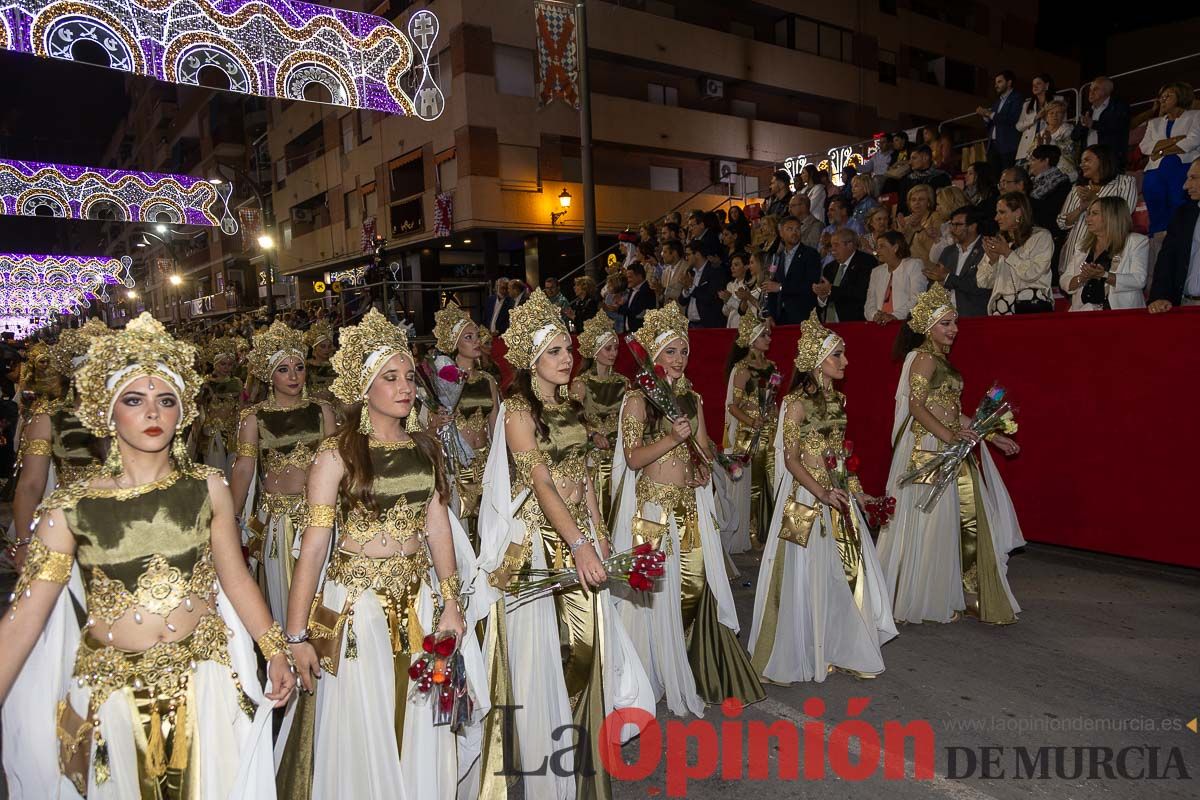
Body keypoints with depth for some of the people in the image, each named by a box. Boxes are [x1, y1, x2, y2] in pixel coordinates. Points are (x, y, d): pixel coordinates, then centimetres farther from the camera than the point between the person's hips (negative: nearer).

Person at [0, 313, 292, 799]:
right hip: (112, 691, -1)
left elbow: (236, 579, 2)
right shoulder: (70, 509, -10)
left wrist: (275, 652, 2)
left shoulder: (207, 488, -5)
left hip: (207, 678, 1)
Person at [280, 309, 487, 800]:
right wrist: (297, 636, -13)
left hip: (419, 599, 4)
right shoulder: (337, 455, -10)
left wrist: (451, 605, 3)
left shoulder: (424, 449, 5)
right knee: (362, 730, 9)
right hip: (357, 603, -4)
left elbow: (438, 526, 5)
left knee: (420, 730, 16)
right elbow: (313, 544, -12)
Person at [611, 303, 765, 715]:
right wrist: (674, 437, -21)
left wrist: (704, 471, -4)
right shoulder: (638, 400, -5)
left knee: (696, 587, 5)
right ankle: (661, 677, 19)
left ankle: (696, 672, 22)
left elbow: (703, 452, 16)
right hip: (653, 507, -5)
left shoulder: (692, 399, 13)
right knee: (659, 592, 2)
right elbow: (634, 458, -11)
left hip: (690, 507, 5)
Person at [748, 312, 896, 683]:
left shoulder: (837, 399, 10)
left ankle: (841, 649, 28)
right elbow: (791, 459, -15)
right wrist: (822, 493, -23)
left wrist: (853, 486, 8)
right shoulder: (798, 402, -12)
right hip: (806, 498, -7)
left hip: (837, 495, 7)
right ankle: (797, 656, 19)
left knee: (846, 574, 11)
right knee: (807, 576, 2)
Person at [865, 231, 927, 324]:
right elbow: (870, 304, 13)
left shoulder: (914, 265, 7)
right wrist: (874, 315, -9)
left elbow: (917, 299, -6)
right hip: (880, 325, 4)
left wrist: (895, 316, -19)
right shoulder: (876, 272, 21)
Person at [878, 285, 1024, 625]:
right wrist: (949, 435, -30)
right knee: (931, 523, -1)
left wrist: (993, 436, 20)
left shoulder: (940, 360, 17)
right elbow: (916, 406, -19)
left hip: (953, 454, 9)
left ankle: (968, 595, 18)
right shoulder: (924, 358, -9)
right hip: (930, 451, -9)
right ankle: (919, 598, 13)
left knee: (968, 520, 8)